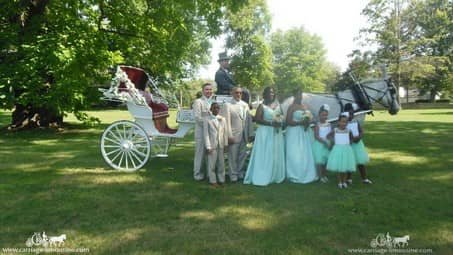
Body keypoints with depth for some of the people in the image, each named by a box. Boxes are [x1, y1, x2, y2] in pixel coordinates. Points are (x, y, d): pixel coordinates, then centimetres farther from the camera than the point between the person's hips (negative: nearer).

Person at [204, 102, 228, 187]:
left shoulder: (223, 119, 6)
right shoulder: (207, 120, -4)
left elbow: (225, 132, 9)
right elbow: (206, 134, -6)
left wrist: (226, 143, 4)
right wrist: (208, 147, -11)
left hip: (221, 145, 3)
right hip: (212, 145, -3)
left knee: (221, 163, 10)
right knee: (212, 164, 3)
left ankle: (221, 179, 22)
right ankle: (213, 181, 14)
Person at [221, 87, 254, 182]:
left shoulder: (245, 105, 10)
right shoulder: (228, 105, -6)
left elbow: (249, 119, 9)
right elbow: (227, 121, -10)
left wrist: (250, 133, 4)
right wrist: (229, 136, -13)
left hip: (244, 136, 5)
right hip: (234, 135, -5)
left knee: (242, 155, 13)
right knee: (233, 156, 4)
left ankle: (240, 173, 29)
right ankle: (233, 175, 19)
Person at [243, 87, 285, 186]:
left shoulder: (278, 105, 14)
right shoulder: (262, 106, -4)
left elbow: (282, 117, 18)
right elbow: (257, 119, -13)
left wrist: (280, 123, -5)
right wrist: (271, 123, -19)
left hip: (277, 133, 6)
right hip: (265, 133, -6)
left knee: (277, 156, 7)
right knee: (265, 156, -4)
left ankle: (275, 176, 16)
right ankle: (262, 178, 1)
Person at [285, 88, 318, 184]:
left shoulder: (305, 106, 14)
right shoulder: (292, 107, -7)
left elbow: (309, 118, 22)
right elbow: (288, 121, -14)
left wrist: (308, 123, -1)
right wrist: (300, 122, -21)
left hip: (305, 133, 7)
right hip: (295, 133, -7)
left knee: (306, 154, 7)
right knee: (295, 155, -5)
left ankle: (306, 175, 15)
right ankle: (295, 176, 4)